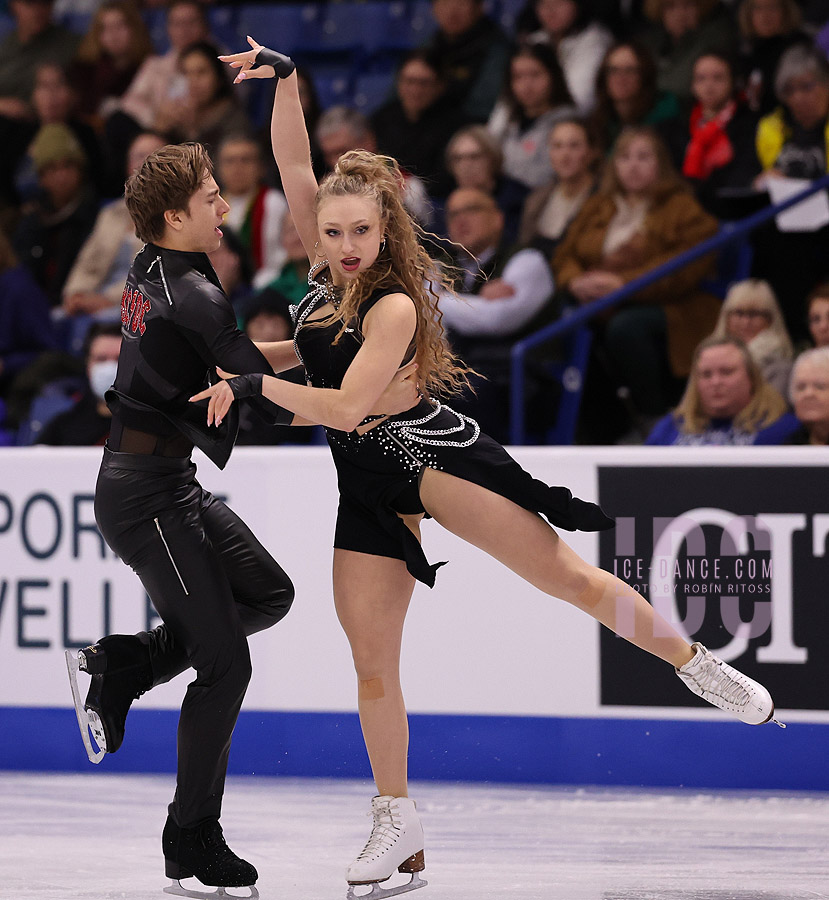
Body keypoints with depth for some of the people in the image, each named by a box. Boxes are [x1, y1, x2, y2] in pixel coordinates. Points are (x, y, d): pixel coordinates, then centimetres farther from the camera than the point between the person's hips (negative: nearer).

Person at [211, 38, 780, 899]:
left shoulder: (394, 306, -19)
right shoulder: (329, 269, 0)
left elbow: (346, 408, -25)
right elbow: (295, 169, -4)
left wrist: (254, 384, -19)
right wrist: (284, 79, -17)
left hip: (434, 456, -6)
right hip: (367, 486, 6)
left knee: (569, 578, -16)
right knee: (372, 666, 0)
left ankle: (696, 664, 0)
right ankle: (397, 826, 9)